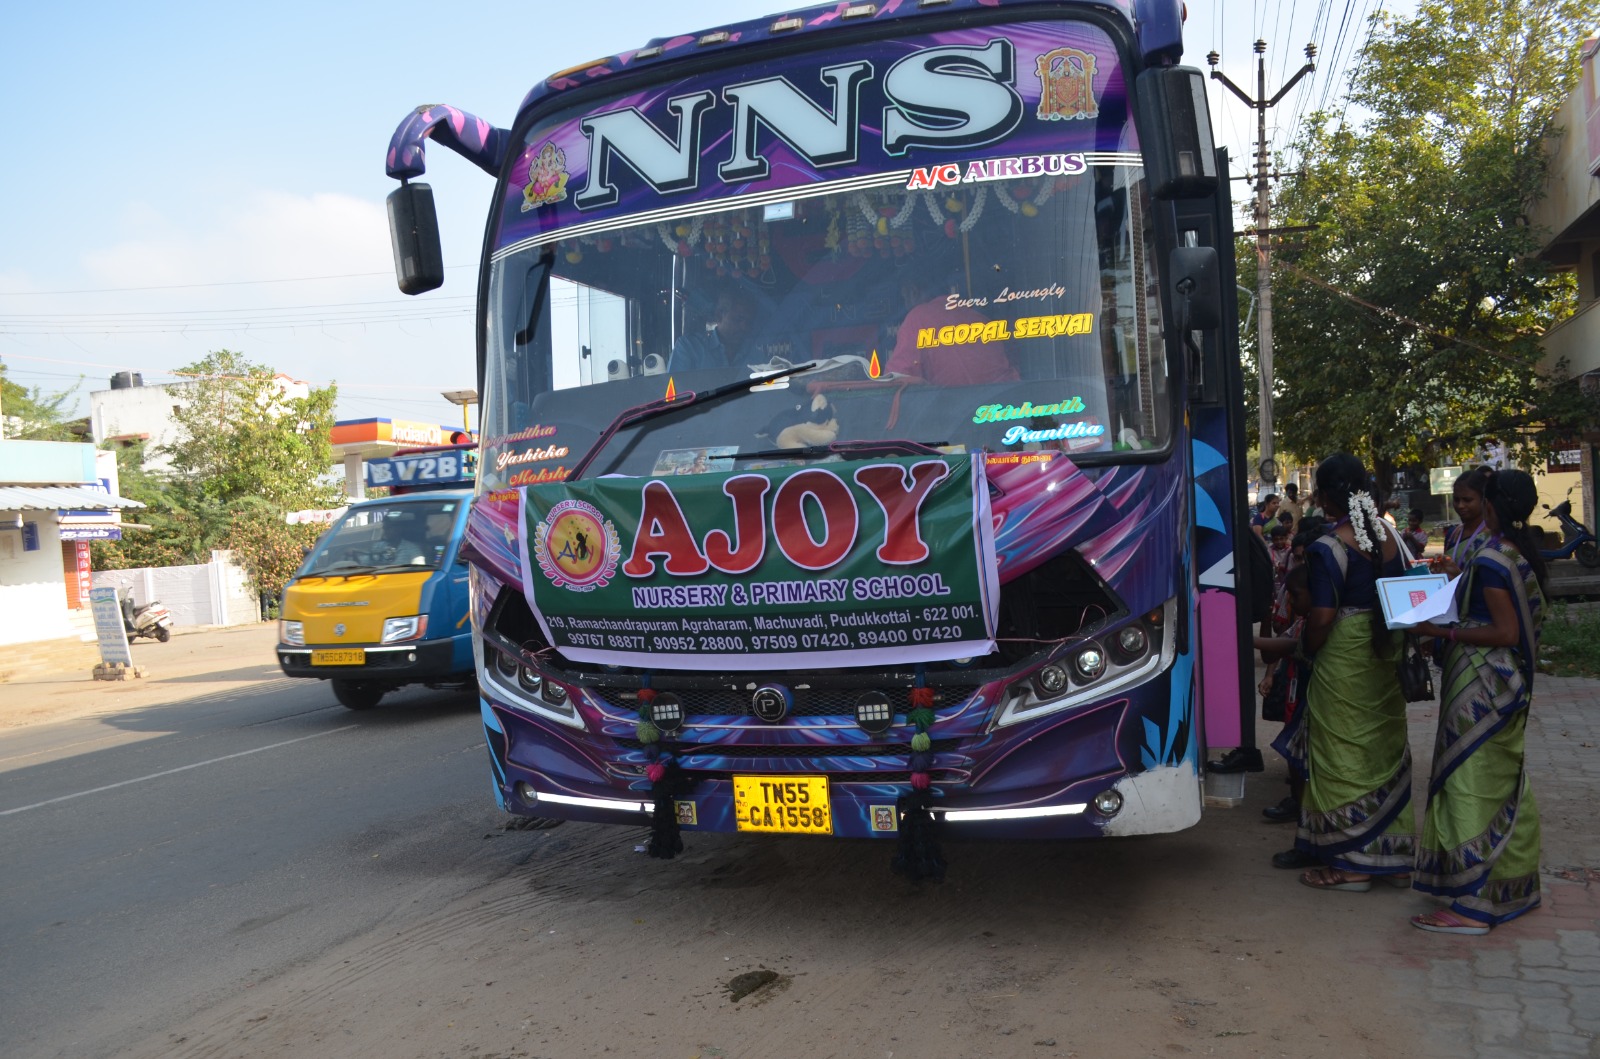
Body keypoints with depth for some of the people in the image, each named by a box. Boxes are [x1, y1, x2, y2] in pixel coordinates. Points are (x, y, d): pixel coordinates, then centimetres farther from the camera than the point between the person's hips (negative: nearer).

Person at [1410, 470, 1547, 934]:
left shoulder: (1490, 559, -19)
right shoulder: (1525, 553, 8)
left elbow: (1506, 632, -21)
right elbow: (1522, 622, 16)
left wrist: (1446, 632, -18)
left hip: (1482, 683, -9)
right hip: (1510, 682, 9)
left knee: (1471, 785, -5)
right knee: (1504, 784, 18)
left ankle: (1474, 905, -1)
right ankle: (1514, 885, 30)